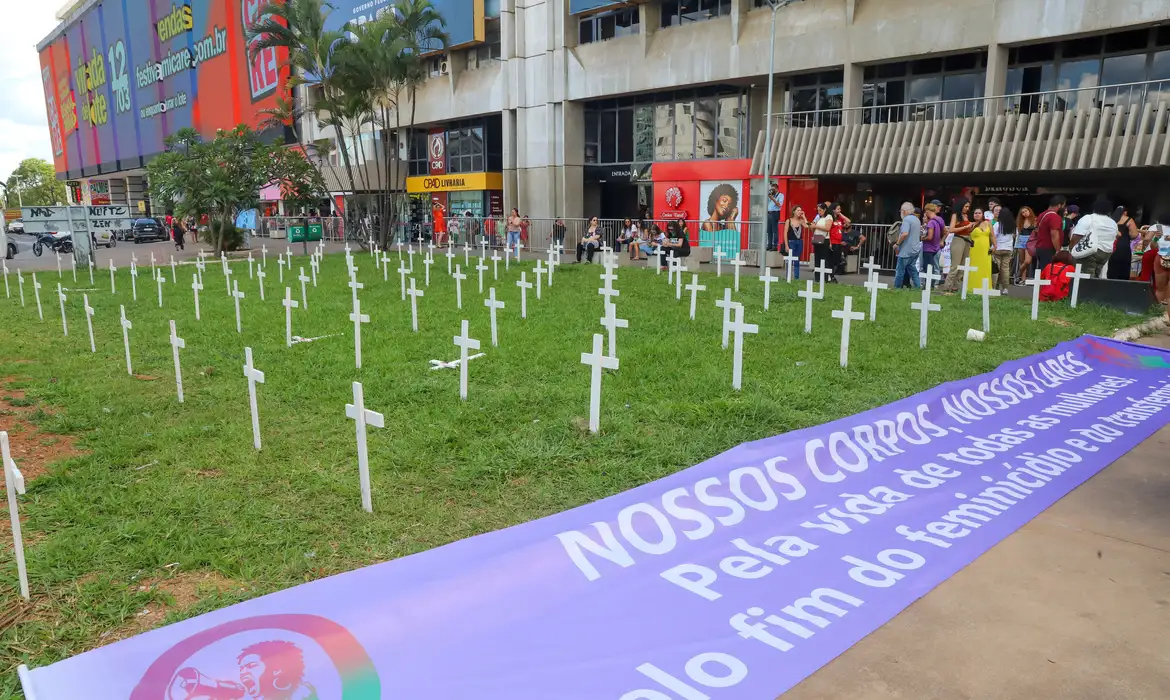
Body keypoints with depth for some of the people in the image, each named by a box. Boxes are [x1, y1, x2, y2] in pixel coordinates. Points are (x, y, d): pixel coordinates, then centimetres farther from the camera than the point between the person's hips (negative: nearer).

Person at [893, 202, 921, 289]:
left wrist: (897, 244, -17)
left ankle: (897, 288, 4)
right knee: (912, 269, 14)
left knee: (900, 270, -1)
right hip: (915, 250, 9)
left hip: (906, 250, -9)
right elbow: (920, 235, 25)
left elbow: (905, 233, -26)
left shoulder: (907, 219, -14)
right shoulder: (917, 220, 16)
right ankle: (917, 287, 12)